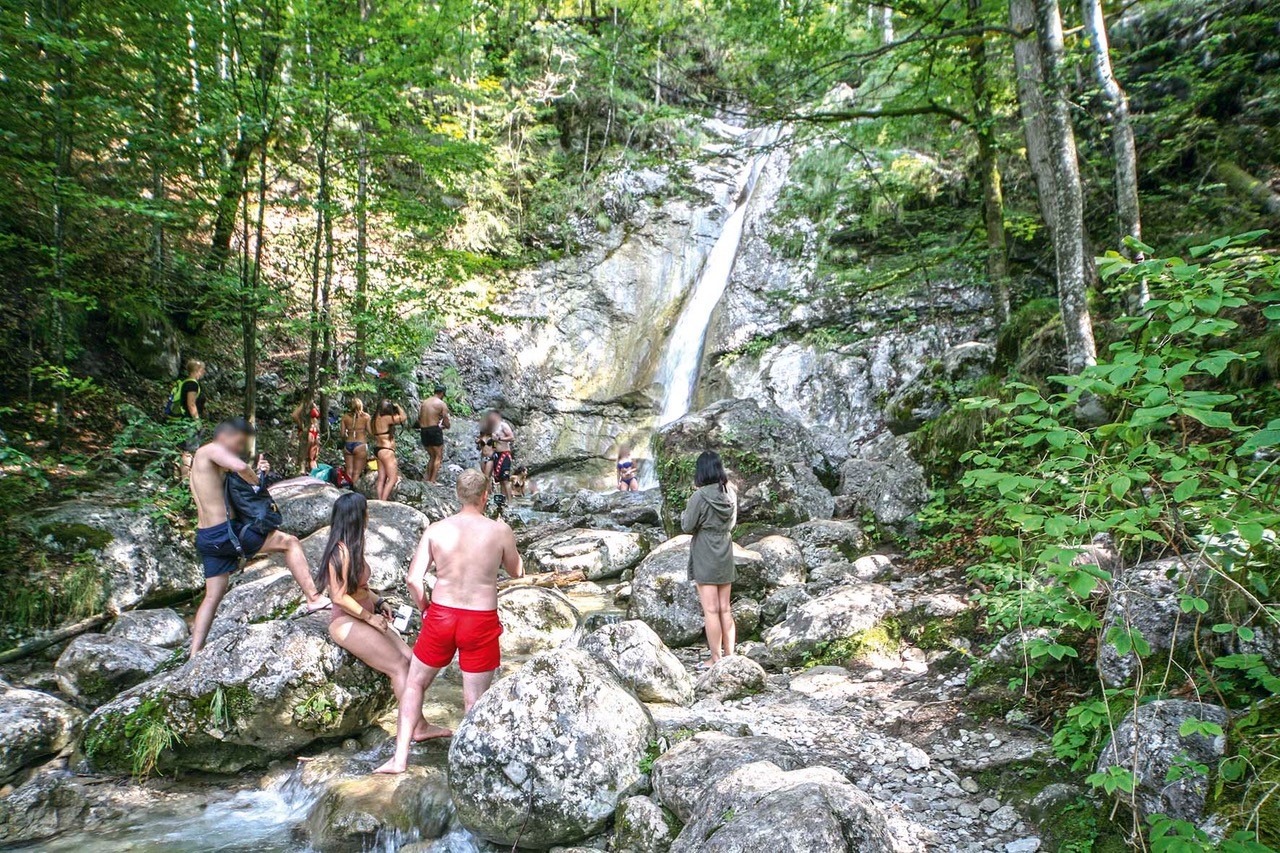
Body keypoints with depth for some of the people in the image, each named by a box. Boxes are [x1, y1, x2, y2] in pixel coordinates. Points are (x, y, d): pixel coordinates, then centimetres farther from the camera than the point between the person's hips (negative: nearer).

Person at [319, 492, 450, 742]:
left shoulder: (353, 547, 12)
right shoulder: (341, 552, -18)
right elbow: (340, 597, -21)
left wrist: (379, 602, 9)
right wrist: (370, 617, -15)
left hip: (366, 617, 9)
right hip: (347, 623, -9)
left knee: (410, 659, -4)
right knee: (399, 666, -15)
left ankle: (418, 725, -7)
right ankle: (419, 727, -12)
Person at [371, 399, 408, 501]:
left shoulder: (375, 419, 8)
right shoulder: (385, 418, -17)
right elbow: (403, 417, -15)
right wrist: (398, 406, 2)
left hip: (378, 449, 10)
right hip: (386, 451, -10)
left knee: (381, 479, 10)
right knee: (393, 479, -5)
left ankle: (380, 501, 11)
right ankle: (383, 501, -9)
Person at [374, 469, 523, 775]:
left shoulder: (436, 530, -3)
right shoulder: (500, 530, -7)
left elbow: (413, 578, -9)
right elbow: (516, 571, 9)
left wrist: (424, 608, 9)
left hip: (441, 617, 2)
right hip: (481, 622, -2)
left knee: (414, 683, 23)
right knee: (474, 701, 10)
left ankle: (400, 757, 25)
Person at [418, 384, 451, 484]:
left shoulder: (424, 402, 13)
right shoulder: (442, 404, -5)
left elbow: (419, 418, 13)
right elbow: (446, 420, -6)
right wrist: (447, 426, 15)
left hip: (423, 430, 6)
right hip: (434, 430, -6)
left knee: (432, 456, 18)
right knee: (439, 456, 3)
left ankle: (427, 479, 13)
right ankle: (433, 480, -3)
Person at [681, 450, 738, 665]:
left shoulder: (700, 497, -17)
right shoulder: (731, 494, 1)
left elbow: (687, 527, -9)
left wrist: (686, 509, 7)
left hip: (705, 559, -6)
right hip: (726, 558, 6)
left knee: (711, 610, -1)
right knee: (725, 609, 12)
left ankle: (716, 660, 3)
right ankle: (729, 656, 18)